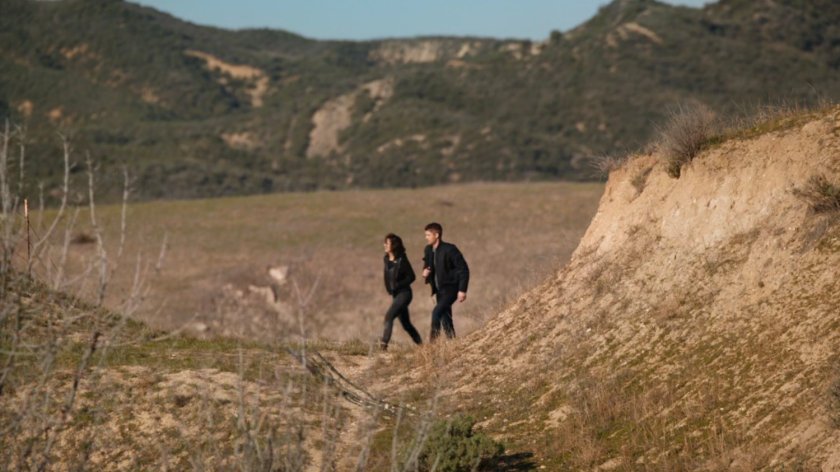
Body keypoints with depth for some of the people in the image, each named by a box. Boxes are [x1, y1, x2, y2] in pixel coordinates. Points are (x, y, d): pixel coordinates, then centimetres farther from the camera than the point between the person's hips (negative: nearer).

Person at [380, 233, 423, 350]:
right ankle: (420, 344, 23)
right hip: (396, 295, 8)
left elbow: (411, 277, -14)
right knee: (405, 323, 12)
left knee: (389, 316, -21)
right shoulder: (387, 259, 7)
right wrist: (389, 289, 6)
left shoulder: (401, 260, -14)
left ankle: (384, 342, -26)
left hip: (404, 293, -8)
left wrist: (397, 285, -19)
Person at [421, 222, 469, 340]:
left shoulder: (449, 249, -16)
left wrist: (462, 290, -20)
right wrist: (425, 272, -3)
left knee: (436, 312, -23)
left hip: (450, 288, -8)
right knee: (445, 319, 10)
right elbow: (427, 265, 23)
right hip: (439, 290, 8)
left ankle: (434, 341, -21)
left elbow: (463, 269, -15)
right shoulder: (428, 250, 6)